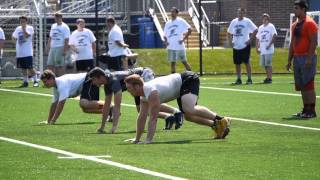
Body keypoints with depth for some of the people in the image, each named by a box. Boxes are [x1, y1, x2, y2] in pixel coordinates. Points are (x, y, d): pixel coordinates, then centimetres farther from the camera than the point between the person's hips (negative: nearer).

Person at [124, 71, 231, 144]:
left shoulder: (151, 92, -27)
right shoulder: (144, 96, 4)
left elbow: (153, 118, -29)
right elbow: (142, 117, 12)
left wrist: (148, 140, -28)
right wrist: (137, 140, 12)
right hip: (182, 85, 10)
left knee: (189, 110, -29)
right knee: (188, 116, 12)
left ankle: (221, 120, -22)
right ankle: (215, 125, 18)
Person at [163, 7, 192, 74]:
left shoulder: (181, 21, -2)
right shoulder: (168, 23, 13)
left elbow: (189, 29, -6)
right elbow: (165, 35, 20)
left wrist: (184, 39, -12)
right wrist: (165, 41, 1)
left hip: (179, 46, -5)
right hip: (171, 47, 5)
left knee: (184, 62, 1)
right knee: (172, 63, 5)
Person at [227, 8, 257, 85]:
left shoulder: (247, 21, -4)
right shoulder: (234, 21, 10)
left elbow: (255, 30, -5)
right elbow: (229, 32, 20)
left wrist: (250, 40, -10)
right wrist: (230, 41, 6)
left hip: (245, 46, -5)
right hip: (236, 46, 5)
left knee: (247, 62, -5)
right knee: (237, 63, 6)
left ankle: (249, 79, 0)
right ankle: (238, 79, 14)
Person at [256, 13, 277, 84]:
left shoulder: (271, 26, -1)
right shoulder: (260, 28, 17)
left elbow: (274, 36, -12)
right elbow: (257, 38, 19)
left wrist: (269, 45, -18)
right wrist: (257, 48, 9)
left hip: (268, 49, -6)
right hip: (262, 50, 6)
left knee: (268, 64, -9)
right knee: (264, 64, 8)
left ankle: (270, 78, -7)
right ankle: (268, 77, 16)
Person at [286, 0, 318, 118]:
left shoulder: (309, 23, -10)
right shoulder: (295, 25, 16)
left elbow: (314, 42, -16)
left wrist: (309, 58, -22)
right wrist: (289, 60, 16)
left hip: (307, 58, -8)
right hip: (297, 58, 9)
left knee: (308, 85, -9)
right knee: (301, 85, 8)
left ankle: (311, 111, -7)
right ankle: (306, 109, 13)